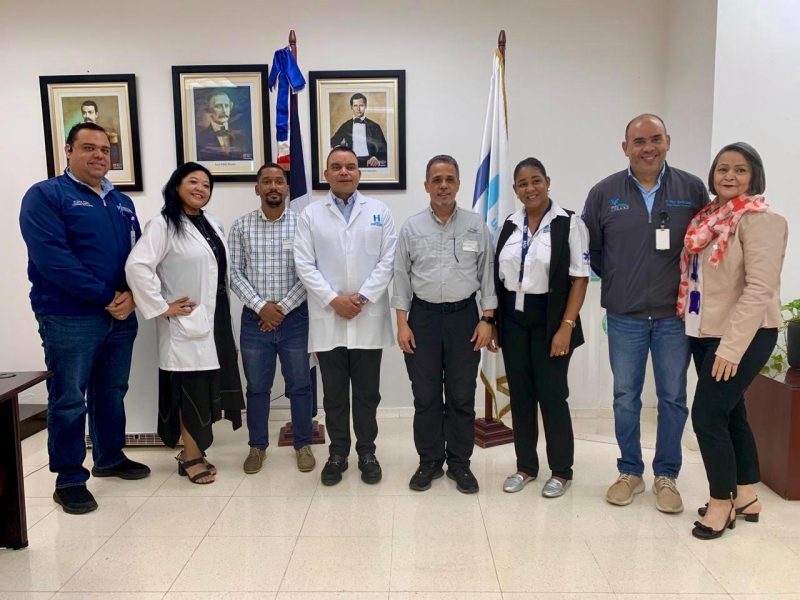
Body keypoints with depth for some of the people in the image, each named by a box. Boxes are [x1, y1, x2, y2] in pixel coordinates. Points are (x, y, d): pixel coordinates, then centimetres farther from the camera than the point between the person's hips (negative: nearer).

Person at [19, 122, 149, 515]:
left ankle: (110, 457, 33)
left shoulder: (123, 203, 15)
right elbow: (52, 258, -17)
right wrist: (106, 297, -17)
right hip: (69, 319, -6)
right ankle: (69, 479, 15)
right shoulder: (45, 196, -5)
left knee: (112, 393, 17)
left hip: (121, 316, 6)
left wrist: (132, 295, -9)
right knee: (69, 401, 3)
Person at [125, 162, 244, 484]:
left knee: (209, 386, 12)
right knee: (190, 389, 0)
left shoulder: (212, 224, 13)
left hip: (215, 318, 7)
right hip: (186, 322, -7)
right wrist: (162, 307, -19)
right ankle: (190, 457, 15)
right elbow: (136, 266, -21)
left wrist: (221, 310, 12)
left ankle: (194, 449, 28)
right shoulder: (163, 225, -11)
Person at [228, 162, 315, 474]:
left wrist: (282, 308, -11)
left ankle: (303, 444, 24)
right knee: (257, 387, 12)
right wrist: (261, 306, -12)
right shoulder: (241, 226, 2)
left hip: (294, 317, -1)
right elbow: (235, 274, -1)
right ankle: (257, 446, 28)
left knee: (300, 385, 8)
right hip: (255, 318, 1)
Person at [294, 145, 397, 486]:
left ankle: (367, 452, 23)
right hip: (329, 320, 0)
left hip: (368, 319, 0)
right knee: (334, 393, 10)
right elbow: (304, 264, -1)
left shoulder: (379, 212, 6)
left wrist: (363, 297, -11)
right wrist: (333, 299, -12)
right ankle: (337, 453, 24)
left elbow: (387, 261, -1)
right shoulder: (311, 214, 5)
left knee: (367, 392, 9)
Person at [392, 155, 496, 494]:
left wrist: (487, 319, -2)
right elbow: (401, 277, 3)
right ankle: (429, 462, 21)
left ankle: (459, 463, 21)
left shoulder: (476, 226, 3)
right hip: (423, 316, 0)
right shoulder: (412, 227, 2)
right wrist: (402, 323, -3)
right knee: (425, 396, 7)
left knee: (462, 396, 7)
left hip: (464, 315, 0)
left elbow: (487, 274, 4)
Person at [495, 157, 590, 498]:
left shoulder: (569, 223, -7)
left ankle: (561, 472, 20)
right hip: (513, 320, 5)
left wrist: (566, 327, -15)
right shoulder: (510, 226, 8)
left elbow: (580, 279, -9)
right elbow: (498, 277, 11)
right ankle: (526, 466, 26)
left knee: (552, 395, 2)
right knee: (520, 394, 11)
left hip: (549, 320, -4)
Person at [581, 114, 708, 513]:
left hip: (674, 316, 0)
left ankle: (666, 476, 25)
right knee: (625, 397, 10)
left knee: (673, 398, 9)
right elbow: (589, 248, 7)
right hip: (624, 317, 1)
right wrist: (615, 282, 6)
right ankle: (630, 472, 26)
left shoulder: (692, 190, -2)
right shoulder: (604, 193, -1)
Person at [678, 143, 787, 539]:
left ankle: (721, 502, 12)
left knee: (707, 414, -7)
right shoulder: (709, 217, 10)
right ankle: (746, 498, 29)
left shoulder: (761, 220, -13)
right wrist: (693, 324, 4)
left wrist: (731, 346, -23)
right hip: (705, 333, 8)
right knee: (730, 413, 15)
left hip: (743, 336, -8)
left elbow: (760, 289, -20)